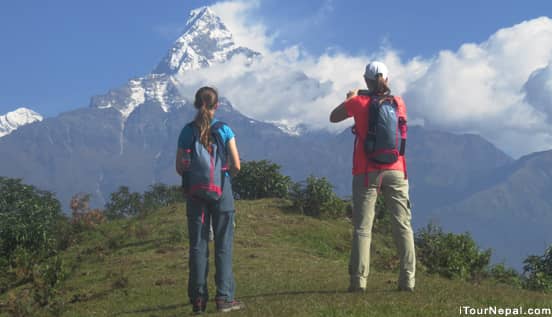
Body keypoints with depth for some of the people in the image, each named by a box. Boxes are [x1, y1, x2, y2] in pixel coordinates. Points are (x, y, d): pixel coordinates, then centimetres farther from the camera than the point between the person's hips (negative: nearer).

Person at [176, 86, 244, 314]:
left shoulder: (187, 132, -1)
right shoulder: (224, 130, -6)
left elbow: (179, 169, -2)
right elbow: (236, 166, -8)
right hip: (221, 191, -2)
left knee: (198, 245, 6)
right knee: (223, 245, 4)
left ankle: (198, 298, 7)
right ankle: (224, 297, 3)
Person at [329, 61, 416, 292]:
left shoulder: (359, 103, -3)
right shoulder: (398, 103, 4)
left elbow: (333, 118, 11)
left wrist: (349, 99, 27)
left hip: (367, 173, -1)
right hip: (395, 172, 2)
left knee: (362, 227, 1)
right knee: (403, 226, 5)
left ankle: (358, 280, -5)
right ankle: (408, 279, 1)